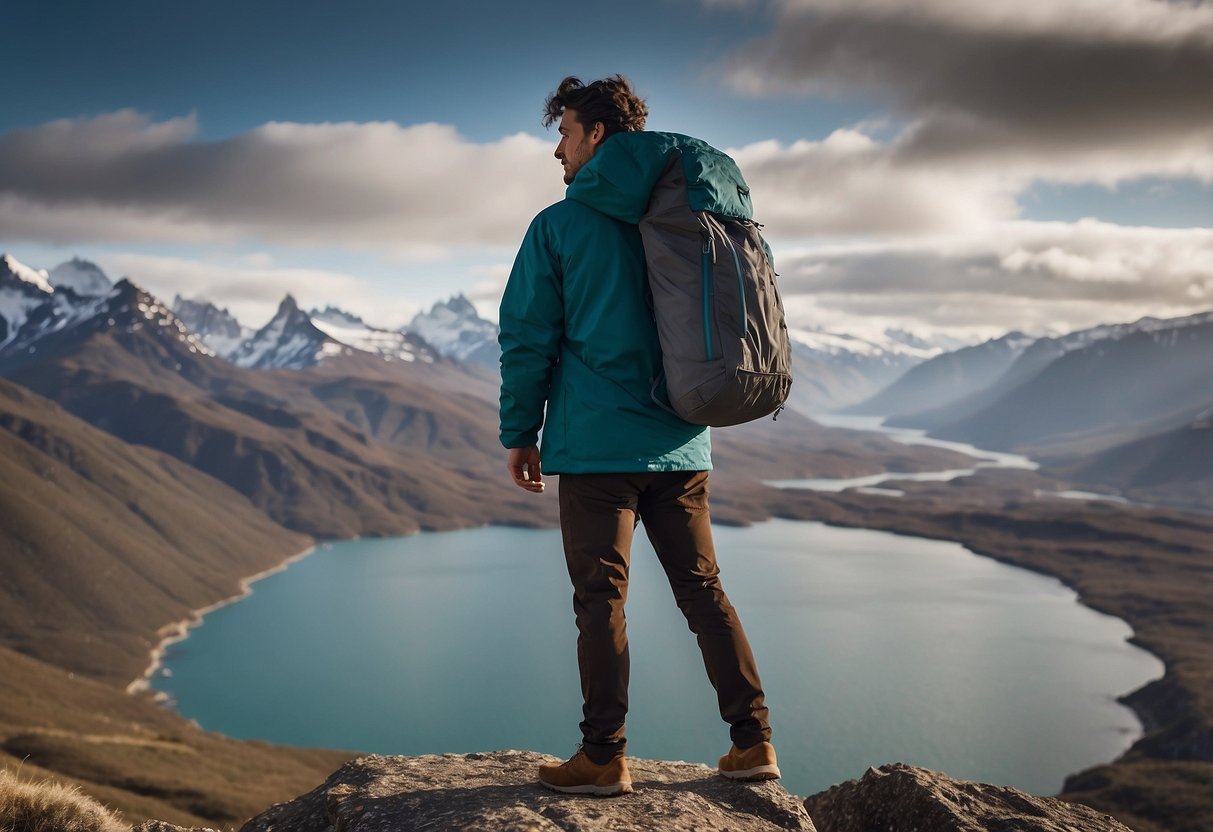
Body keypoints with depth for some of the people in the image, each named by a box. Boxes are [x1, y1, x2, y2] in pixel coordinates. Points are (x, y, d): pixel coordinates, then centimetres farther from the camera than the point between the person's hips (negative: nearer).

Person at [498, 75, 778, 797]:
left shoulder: (559, 226, -3)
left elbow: (528, 336, -3)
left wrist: (520, 432, 5)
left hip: (595, 441, -5)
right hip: (681, 442, 5)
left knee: (602, 597, -1)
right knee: (703, 588, 10)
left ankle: (604, 758, 3)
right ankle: (754, 742, 11)